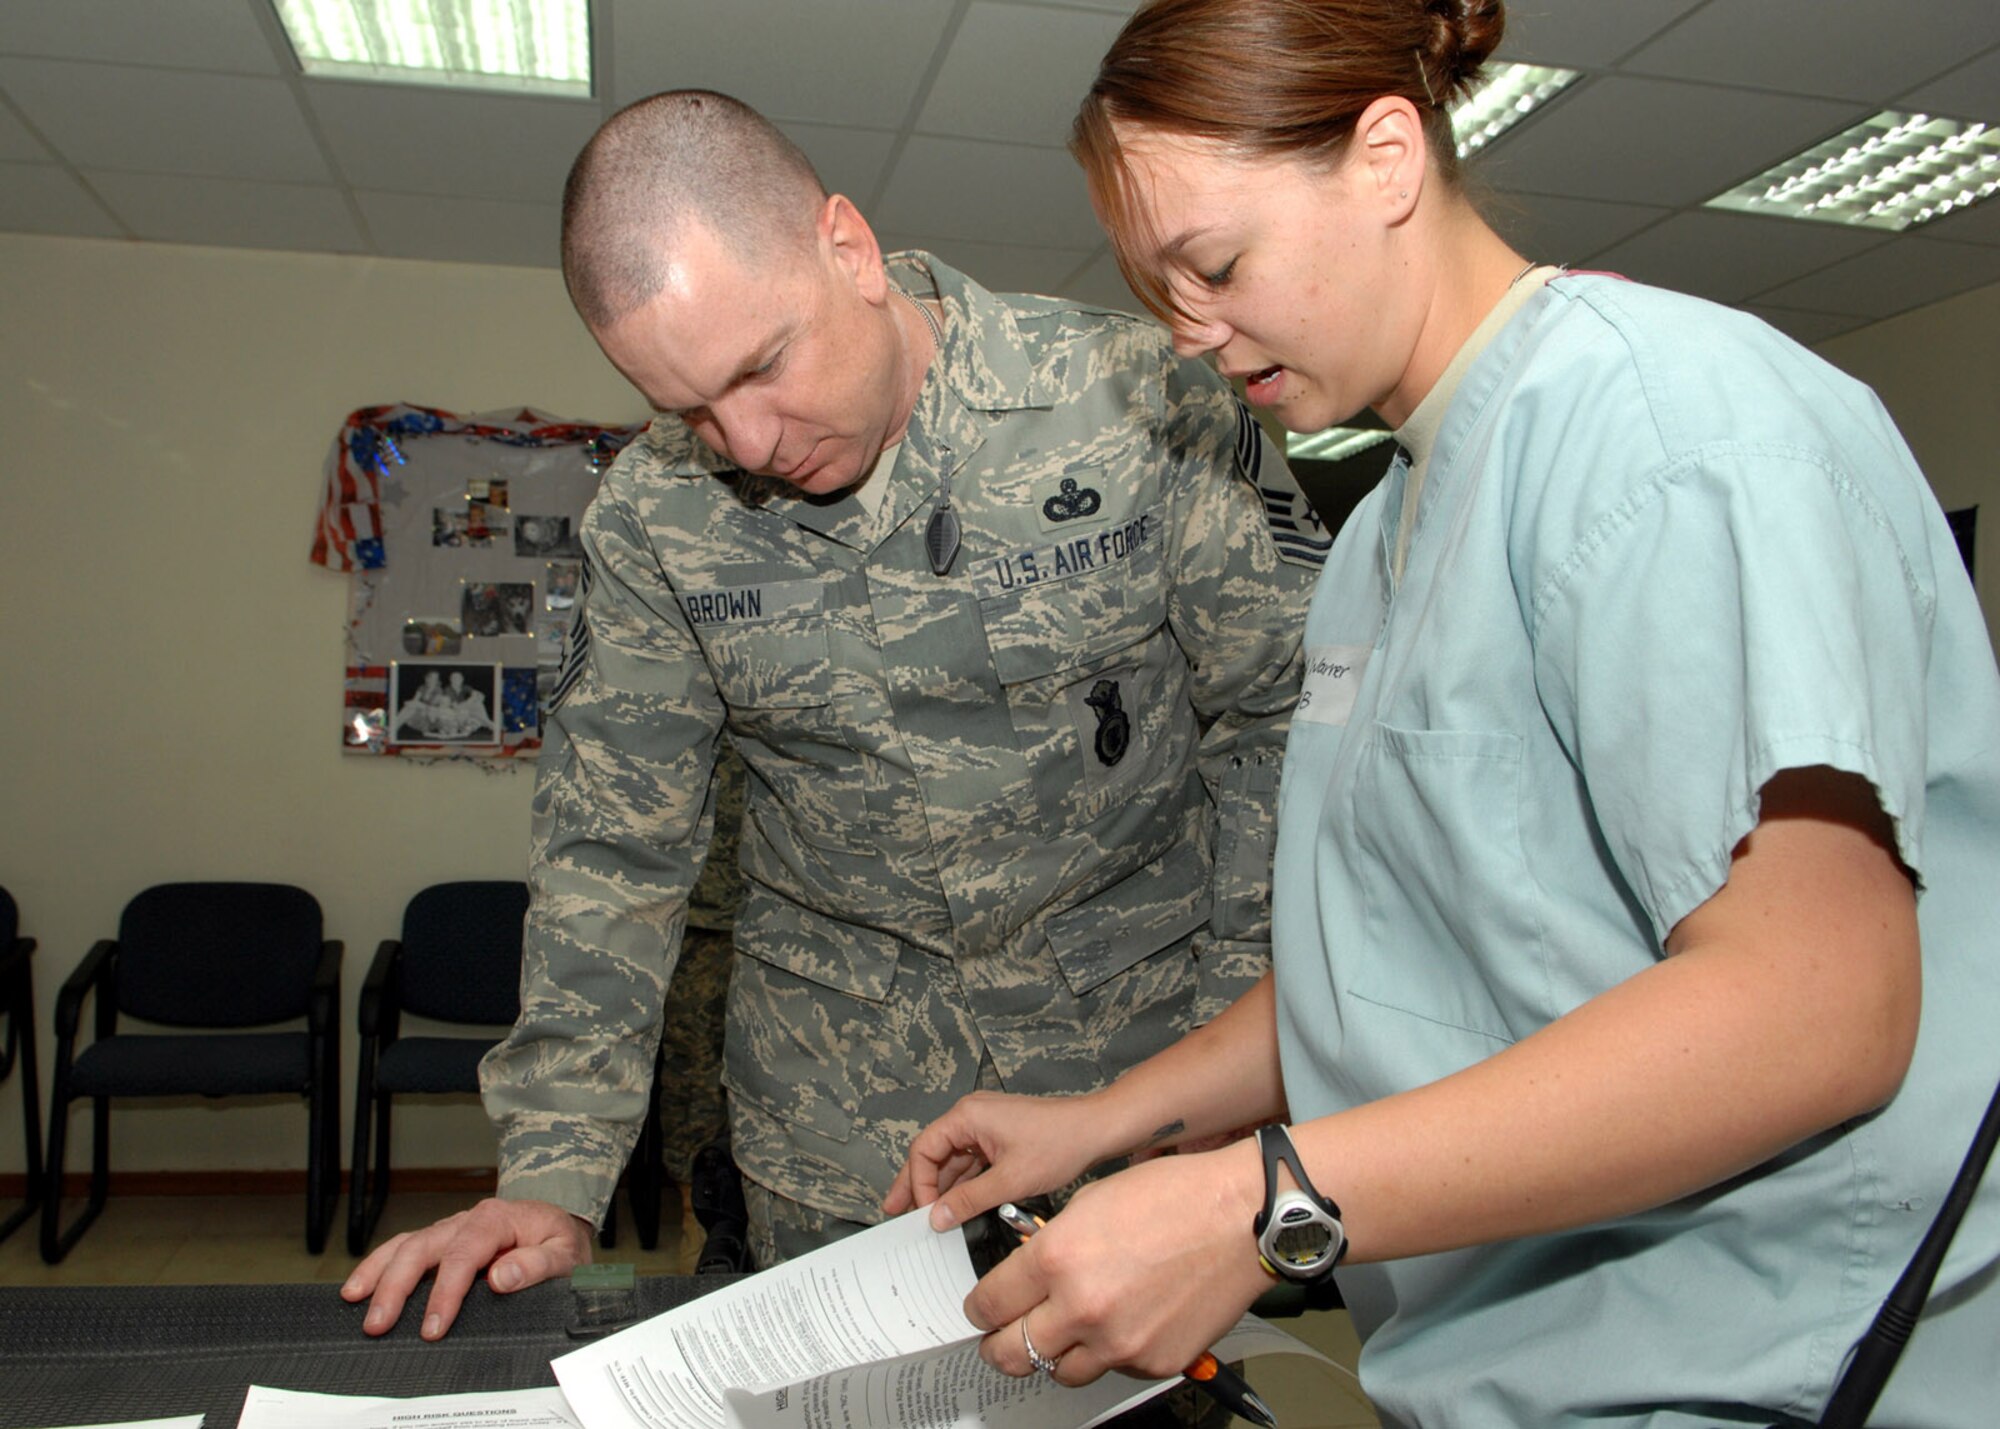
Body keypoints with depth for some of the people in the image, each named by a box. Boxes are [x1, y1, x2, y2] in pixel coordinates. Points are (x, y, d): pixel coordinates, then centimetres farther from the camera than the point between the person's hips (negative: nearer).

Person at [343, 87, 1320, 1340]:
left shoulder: (1139, 403, -15)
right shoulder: (652, 516, -7)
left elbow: (1284, 719, -6)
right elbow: (613, 846, -1)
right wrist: (556, 1172, -7)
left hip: (1141, 1052, -1)